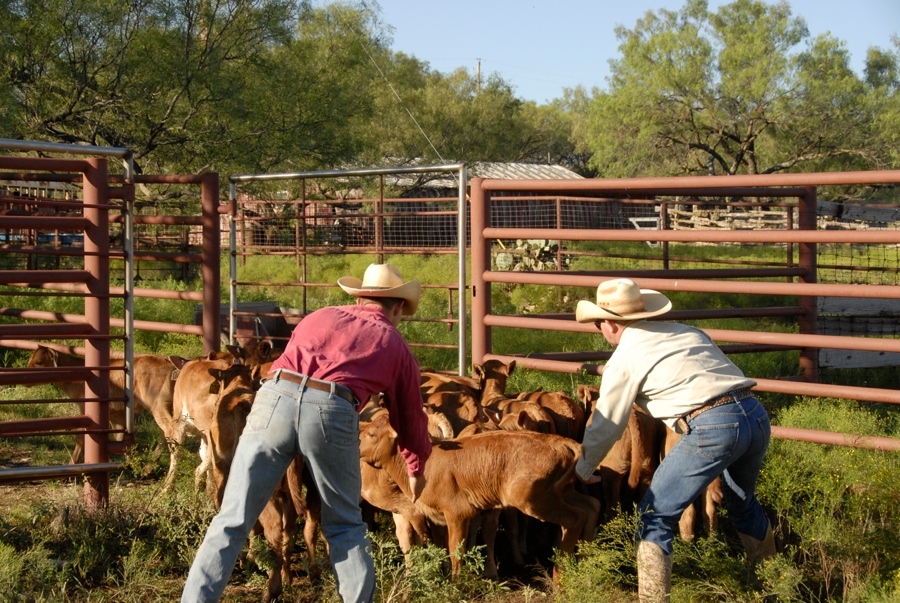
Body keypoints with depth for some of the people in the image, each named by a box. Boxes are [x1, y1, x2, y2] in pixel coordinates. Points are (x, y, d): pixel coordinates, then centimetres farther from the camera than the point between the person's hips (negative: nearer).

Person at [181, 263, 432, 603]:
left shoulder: (321, 317, 32)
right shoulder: (396, 347, 26)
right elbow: (411, 418, 35)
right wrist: (417, 469, 50)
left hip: (274, 398, 2)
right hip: (332, 414, -2)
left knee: (232, 521, 6)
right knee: (344, 527, 18)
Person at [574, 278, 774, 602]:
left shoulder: (624, 359, 6)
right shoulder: (685, 331, 22)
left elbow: (605, 426, 13)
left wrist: (584, 470, 28)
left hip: (712, 427, -7)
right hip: (757, 416, 7)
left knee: (654, 517, 5)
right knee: (743, 502, 32)